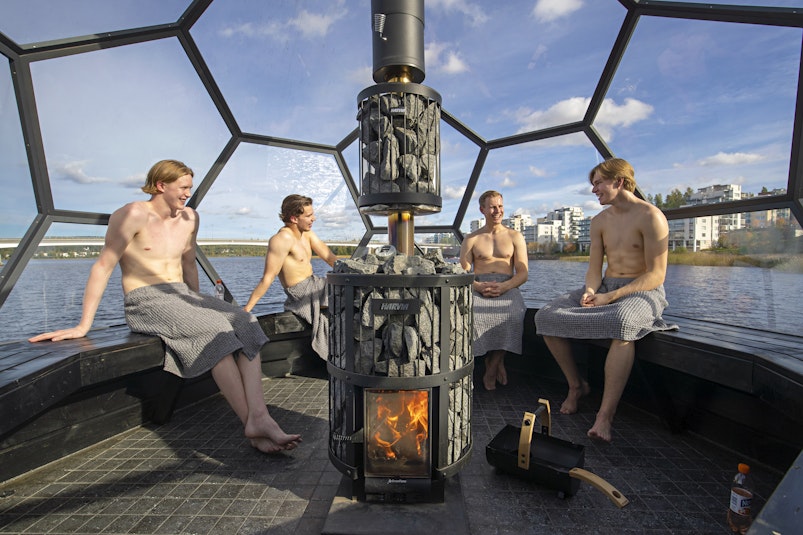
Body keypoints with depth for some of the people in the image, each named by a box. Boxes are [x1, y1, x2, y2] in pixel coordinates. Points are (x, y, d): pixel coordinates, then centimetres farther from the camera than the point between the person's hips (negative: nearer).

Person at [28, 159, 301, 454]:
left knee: (245, 323, -20)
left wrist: (199, 306, 22)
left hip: (182, 295, 6)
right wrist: (83, 326, -8)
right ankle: (251, 424, -28)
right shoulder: (133, 214, -7)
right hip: (146, 301, -6)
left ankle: (259, 417, -30)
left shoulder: (190, 217, 12)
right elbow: (103, 267, -8)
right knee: (216, 329, -32)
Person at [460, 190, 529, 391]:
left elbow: (523, 274, 6)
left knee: (514, 314, -34)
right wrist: (479, 286, -16)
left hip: (507, 288, 0)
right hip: (478, 289, 1)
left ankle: (491, 371, -12)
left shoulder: (515, 236, 15)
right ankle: (497, 363, -9)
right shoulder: (471, 239, 16)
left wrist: (504, 286, -15)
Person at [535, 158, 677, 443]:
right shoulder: (599, 221, 12)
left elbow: (656, 275, -13)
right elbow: (594, 268, 10)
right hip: (605, 287, 6)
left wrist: (610, 297, -23)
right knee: (547, 317, -14)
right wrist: (589, 291, -13)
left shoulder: (650, 216, -8)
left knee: (621, 323, -42)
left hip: (643, 291, -6)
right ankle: (576, 385, 5)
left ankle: (605, 415, -31)